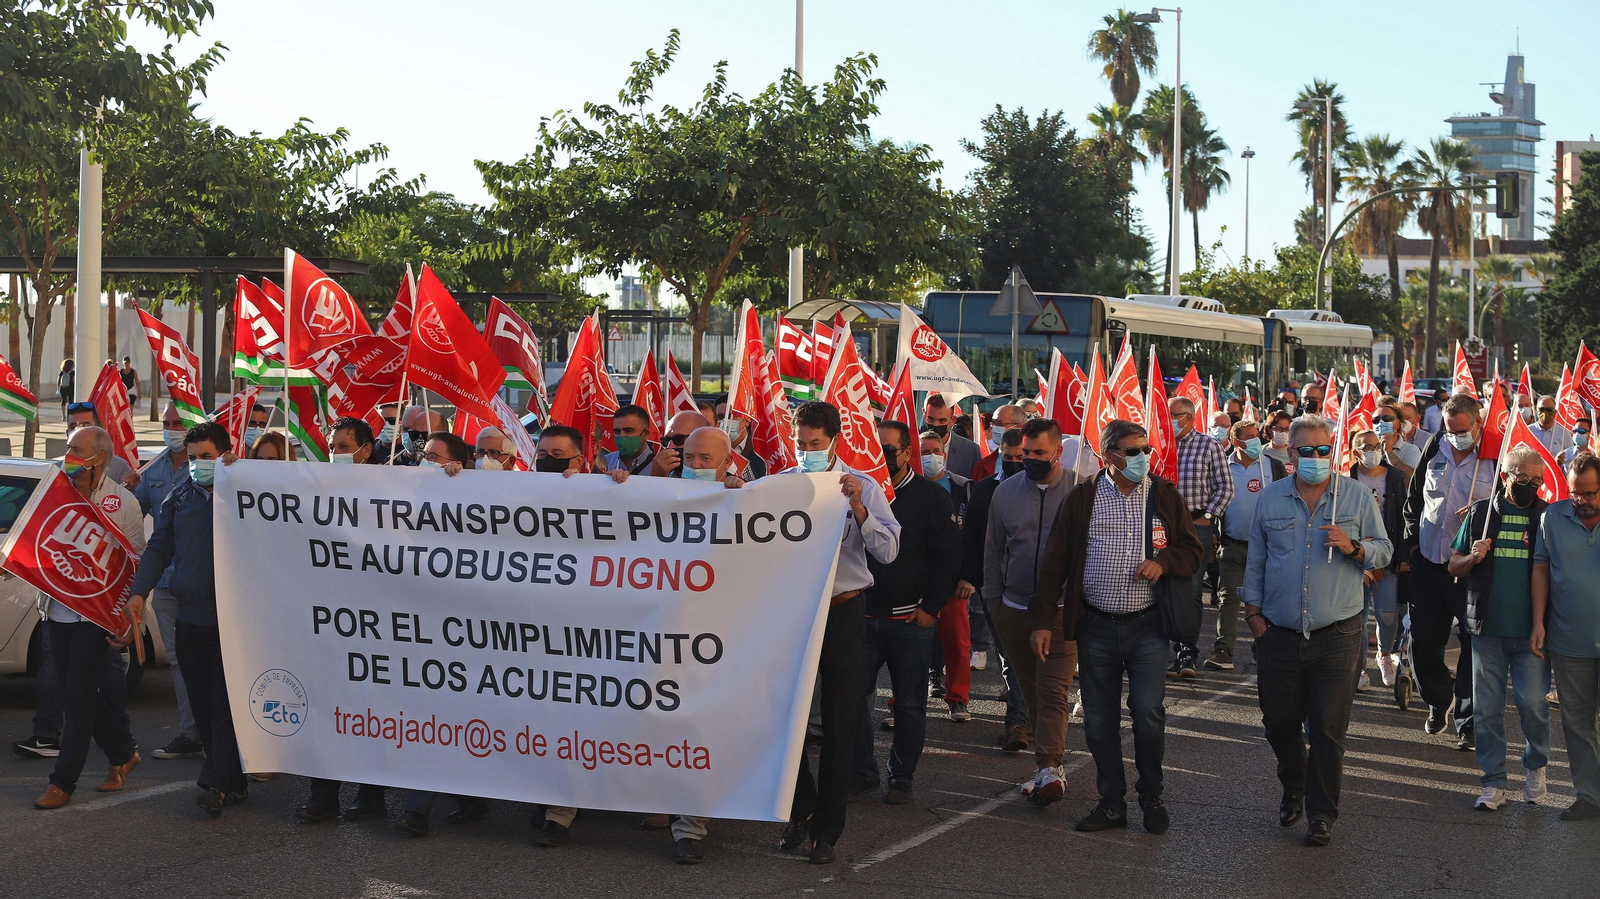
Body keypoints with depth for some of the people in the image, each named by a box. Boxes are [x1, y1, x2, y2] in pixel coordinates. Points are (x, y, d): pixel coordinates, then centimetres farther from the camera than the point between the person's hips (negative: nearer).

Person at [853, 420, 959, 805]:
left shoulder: (931, 496, -2)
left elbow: (949, 556, -3)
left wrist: (930, 607, -9)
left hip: (911, 619, -3)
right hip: (864, 615, 3)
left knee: (909, 703, 4)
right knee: (851, 694, 0)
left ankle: (902, 777, 17)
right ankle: (861, 772, 14)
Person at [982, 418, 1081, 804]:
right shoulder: (1006, 491, 7)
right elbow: (992, 550, 14)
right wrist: (993, 600, 12)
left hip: (1062, 610, -4)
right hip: (1014, 609, 4)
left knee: (1053, 690, -13)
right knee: (1031, 690, 9)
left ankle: (1049, 768, -19)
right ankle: (1051, 759, 19)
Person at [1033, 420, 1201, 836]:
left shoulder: (1165, 496, 5)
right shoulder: (1081, 499, 3)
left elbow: (1191, 550, 10)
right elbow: (1055, 561, 4)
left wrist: (1163, 561, -11)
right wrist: (1043, 618, 0)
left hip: (1147, 626, -1)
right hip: (1096, 627, 1)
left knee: (1148, 712, -8)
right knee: (1099, 720, 5)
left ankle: (1152, 797, 14)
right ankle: (1111, 803, 19)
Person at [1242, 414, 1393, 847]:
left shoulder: (1357, 496, 3)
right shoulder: (1270, 499, 7)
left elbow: (1383, 550, 6)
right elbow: (1256, 560, 13)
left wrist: (1353, 547, -14)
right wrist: (1253, 610, 7)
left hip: (1337, 636, -2)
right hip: (1279, 634, 2)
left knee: (1328, 730, -2)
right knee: (1279, 722, 11)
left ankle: (1321, 815, 10)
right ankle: (1293, 789, 37)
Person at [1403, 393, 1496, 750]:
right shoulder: (1435, 448, 4)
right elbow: (1414, 498, 15)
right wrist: (1412, 540, 8)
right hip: (1429, 561, 4)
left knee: (1474, 645, 0)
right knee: (1423, 642, 10)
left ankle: (1466, 720, 11)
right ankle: (1438, 703, 33)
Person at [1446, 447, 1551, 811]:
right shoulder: (1481, 513, 6)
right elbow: (1453, 566, 13)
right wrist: (1472, 558, -10)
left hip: (1530, 631, -1)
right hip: (1487, 629, 1)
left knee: (1533, 705, -3)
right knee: (1486, 710, 4)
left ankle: (1536, 767, 24)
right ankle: (1494, 783, 14)